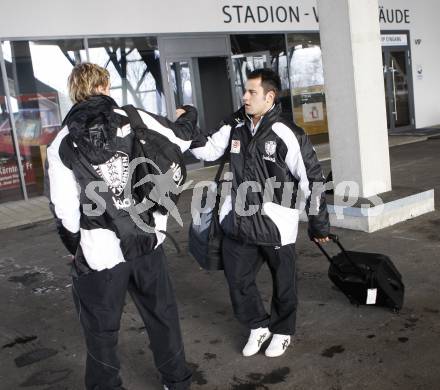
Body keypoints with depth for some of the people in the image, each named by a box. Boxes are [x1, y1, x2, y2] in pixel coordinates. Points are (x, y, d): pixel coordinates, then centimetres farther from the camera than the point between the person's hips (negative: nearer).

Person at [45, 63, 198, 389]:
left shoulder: (63, 144, -6)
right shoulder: (135, 119, -2)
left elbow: (64, 209, -7)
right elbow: (180, 139, 13)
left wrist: (74, 247, 9)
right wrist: (189, 116, 35)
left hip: (99, 251, -3)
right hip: (147, 240, 3)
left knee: (101, 331, 14)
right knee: (162, 315, 21)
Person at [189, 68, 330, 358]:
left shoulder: (286, 134, -16)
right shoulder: (235, 127, 1)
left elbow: (312, 178, -12)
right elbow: (209, 150, 14)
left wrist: (319, 224, -7)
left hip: (277, 224, -5)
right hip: (239, 221, 5)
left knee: (283, 283, 13)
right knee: (238, 278, 14)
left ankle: (282, 331, 38)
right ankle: (258, 326, 38)